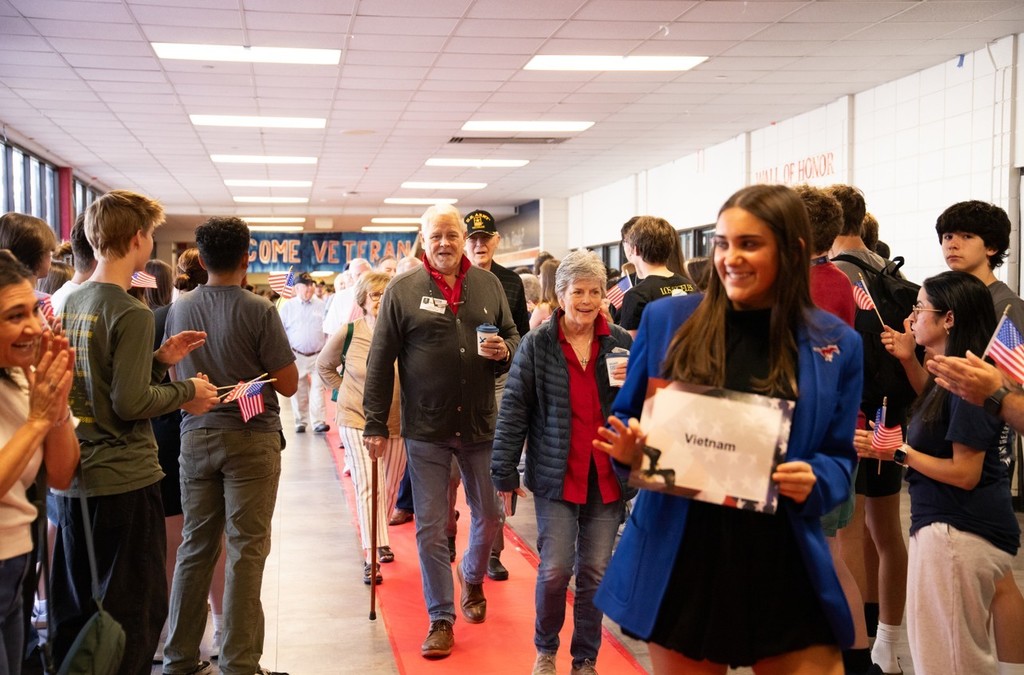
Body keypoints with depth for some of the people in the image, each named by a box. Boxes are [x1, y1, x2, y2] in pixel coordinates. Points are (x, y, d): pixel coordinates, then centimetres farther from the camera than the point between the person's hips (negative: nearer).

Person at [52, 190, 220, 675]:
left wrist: (159, 359, 10)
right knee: (135, 612, 3)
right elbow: (130, 403, -20)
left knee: (72, 609, 16)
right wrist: (186, 391, -5)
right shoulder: (132, 314, -16)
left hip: (70, 477, 8)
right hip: (124, 480, -8)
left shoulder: (71, 303, 8)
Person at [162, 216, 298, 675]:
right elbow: (288, 384, -10)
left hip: (196, 436, 5)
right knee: (246, 551, 2)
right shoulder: (258, 311, -12)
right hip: (250, 438, -4)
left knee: (195, 547, 12)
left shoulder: (179, 310, 1)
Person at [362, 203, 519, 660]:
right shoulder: (403, 290, -4)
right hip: (426, 429, -2)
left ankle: (472, 578, 45)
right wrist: (375, 425, -5)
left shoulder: (488, 285, 4)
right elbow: (380, 362, -4)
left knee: (488, 516, 15)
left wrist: (504, 350, -12)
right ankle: (441, 619, 17)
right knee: (430, 527, 3)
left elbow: (512, 335, 13)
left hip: (480, 423, 3)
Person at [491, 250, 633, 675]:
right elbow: (514, 411, -2)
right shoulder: (537, 345, -3)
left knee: (595, 572, 6)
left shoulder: (621, 343, 2)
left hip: (608, 477, 2)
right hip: (556, 476, -2)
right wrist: (505, 473, -3)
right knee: (555, 569, -4)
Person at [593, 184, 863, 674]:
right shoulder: (666, 320, -2)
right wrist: (629, 448, -13)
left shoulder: (836, 344, 1)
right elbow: (626, 421, 8)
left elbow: (839, 457, 7)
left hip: (786, 566, 0)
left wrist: (814, 482, -14)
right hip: (680, 561, 0)